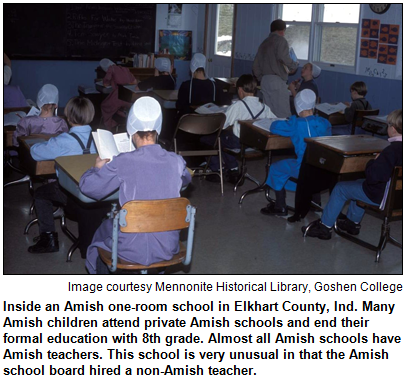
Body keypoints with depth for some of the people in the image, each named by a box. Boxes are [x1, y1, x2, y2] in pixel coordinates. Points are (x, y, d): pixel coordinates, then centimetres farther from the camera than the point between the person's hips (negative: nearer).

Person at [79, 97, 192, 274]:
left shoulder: (122, 163, -19)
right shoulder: (176, 161, -10)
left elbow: (88, 186, -8)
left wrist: (97, 168, 13)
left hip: (132, 250, -2)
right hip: (167, 249, 3)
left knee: (104, 228, 31)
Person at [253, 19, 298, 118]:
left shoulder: (264, 43, 20)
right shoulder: (281, 40, -3)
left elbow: (256, 66, 20)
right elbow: (283, 57, -23)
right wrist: (294, 66, -7)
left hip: (265, 81, 8)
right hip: (277, 80, -8)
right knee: (283, 114, -8)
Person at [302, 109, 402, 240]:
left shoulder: (391, 150, -29)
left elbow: (372, 176, -28)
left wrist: (373, 162, -10)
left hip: (380, 196, -9)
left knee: (340, 189, 7)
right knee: (359, 184, 32)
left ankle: (324, 227, 18)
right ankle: (353, 222, 42)